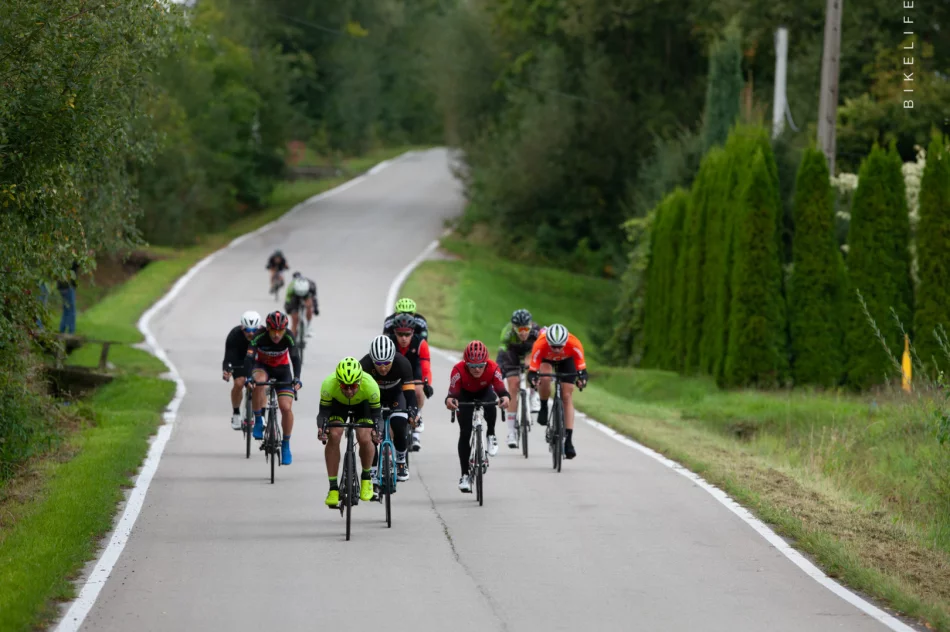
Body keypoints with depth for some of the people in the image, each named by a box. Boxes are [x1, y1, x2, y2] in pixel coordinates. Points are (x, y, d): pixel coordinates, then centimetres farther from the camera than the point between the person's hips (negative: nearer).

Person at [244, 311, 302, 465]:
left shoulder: (288, 337, -27)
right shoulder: (259, 336, -28)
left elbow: (295, 358, -35)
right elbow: (249, 358, -36)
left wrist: (296, 378, -51)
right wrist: (248, 378, -52)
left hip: (282, 369, 1)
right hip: (262, 366, -1)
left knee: (286, 408, -13)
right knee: (259, 381, -38)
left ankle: (286, 445, 6)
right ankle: (258, 421, -20)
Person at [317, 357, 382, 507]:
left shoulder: (370, 385, -38)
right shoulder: (329, 384, -37)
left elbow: (376, 412, -26)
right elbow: (323, 411, -24)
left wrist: (376, 430, -44)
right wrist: (321, 428, -44)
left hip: (363, 404, -1)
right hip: (337, 403, 1)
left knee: (365, 439, -23)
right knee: (334, 436, -23)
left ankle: (366, 477, 6)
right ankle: (333, 487, -12)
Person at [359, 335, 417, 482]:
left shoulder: (402, 364, -34)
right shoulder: (364, 365, -35)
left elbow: (409, 391, -36)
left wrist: (412, 411, -53)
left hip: (395, 394, 0)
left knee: (399, 424, -22)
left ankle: (401, 461, 3)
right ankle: (372, 470, -4)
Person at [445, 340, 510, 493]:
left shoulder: (493, 369, -33)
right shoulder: (458, 370, -36)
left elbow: (500, 389, -39)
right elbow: (453, 392, -41)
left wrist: (505, 397, -62)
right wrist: (449, 400, -65)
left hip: (484, 393, 0)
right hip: (465, 396, 0)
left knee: (490, 403, -36)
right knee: (465, 433, -10)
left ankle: (491, 436, -8)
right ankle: (465, 475, -1)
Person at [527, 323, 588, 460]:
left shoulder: (574, 344, -39)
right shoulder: (540, 344, -41)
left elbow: (581, 365, -34)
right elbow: (533, 368, -37)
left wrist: (582, 376, -53)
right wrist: (532, 377, -57)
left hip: (566, 360, 1)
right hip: (546, 359, 0)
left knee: (567, 397, -8)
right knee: (545, 378, -34)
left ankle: (569, 440, -7)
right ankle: (544, 408, -5)